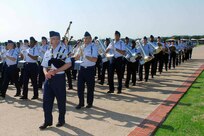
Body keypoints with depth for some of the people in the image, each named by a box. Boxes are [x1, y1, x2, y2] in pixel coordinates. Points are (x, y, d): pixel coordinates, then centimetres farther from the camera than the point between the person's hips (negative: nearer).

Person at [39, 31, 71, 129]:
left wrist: (55, 71, -19)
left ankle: (61, 120, 26)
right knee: (46, 100, 6)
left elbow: (69, 64, -14)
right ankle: (47, 121, 20)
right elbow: (44, 66, 13)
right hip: (48, 78, 5)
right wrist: (46, 73, -11)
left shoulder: (63, 50, -5)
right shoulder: (47, 52, 11)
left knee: (61, 100, 8)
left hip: (59, 78, -5)